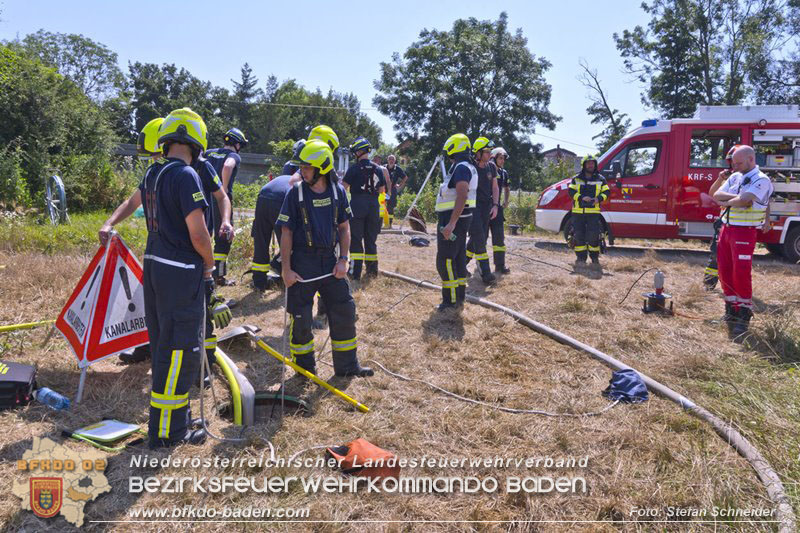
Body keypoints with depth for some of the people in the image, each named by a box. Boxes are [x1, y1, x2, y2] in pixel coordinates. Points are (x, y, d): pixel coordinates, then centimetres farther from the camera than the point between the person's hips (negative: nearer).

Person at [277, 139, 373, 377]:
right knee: (300, 318, 3)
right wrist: (286, 269, -10)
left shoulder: (337, 191, 2)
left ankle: (347, 365, 21)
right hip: (302, 263, -3)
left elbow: (344, 228, 8)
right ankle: (304, 368, 23)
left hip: (329, 261, 3)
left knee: (344, 312, 6)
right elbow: (286, 233, -5)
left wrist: (343, 260, -1)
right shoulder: (296, 193, -6)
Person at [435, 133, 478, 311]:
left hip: (453, 219, -10)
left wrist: (451, 223, -31)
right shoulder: (467, 167, 17)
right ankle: (460, 296, 22)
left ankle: (451, 300, -4)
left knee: (445, 260, -7)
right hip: (460, 218, 10)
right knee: (458, 258, 14)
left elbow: (462, 196, -27)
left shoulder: (461, 167, -16)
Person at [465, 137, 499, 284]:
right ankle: (485, 272, -10)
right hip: (473, 206, -6)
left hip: (486, 206, 6)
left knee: (481, 237, 9)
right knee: (479, 238, -11)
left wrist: (495, 205, 0)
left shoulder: (491, 167, 5)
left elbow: (495, 187, 12)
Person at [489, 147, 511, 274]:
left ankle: (500, 265, 4)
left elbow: (507, 188, 27)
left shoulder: (504, 173, 11)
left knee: (499, 236, 1)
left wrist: (506, 201, 15)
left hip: (497, 208, 5)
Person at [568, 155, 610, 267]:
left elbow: (606, 192, 7)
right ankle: (581, 258, 11)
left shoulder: (600, 179, 10)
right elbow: (571, 191, 0)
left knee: (593, 235, -6)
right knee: (579, 235, 1)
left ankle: (595, 258, 8)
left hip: (594, 212, -1)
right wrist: (582, 197, -16)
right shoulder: (576, 179, 9)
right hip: (578, 211, 1)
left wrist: (599, 198, -14)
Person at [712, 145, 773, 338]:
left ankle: (744, 314, 2)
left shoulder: (761, 180, -10)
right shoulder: (735, 177, 12)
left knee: (741, 272, -9)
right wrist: (735, 197, -14)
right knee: (725, 270, 9)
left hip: (744, 232, -7)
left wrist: (726, 203, -5)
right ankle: (731, 308, 21)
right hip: (727, 228, 7)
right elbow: (717, 195, 2)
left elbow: (744, 200, -23)